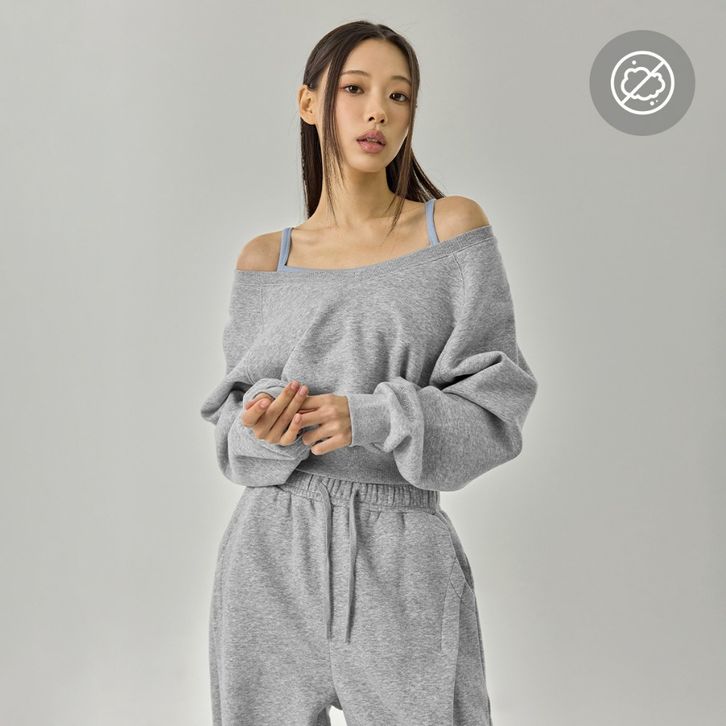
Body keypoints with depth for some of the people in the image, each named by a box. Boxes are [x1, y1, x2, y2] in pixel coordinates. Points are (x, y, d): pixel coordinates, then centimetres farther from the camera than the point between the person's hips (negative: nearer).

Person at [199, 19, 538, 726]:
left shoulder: (452, 228, 0)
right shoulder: (264, 258, 6)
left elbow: (495, 402, -4)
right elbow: (234, 420, 10)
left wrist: (371, 419, -18)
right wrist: (268, 429, -12)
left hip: (403, 560, -1)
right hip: (273, 552, 2)